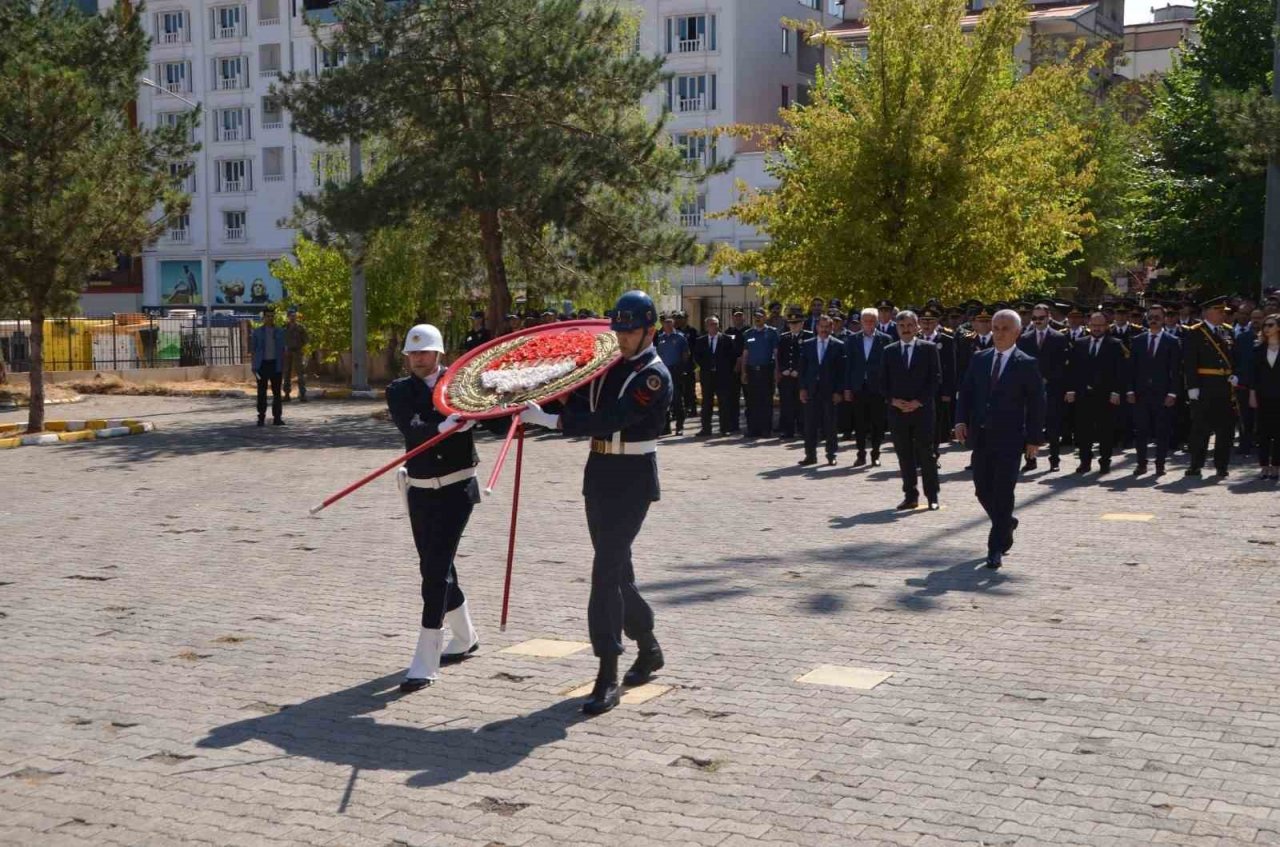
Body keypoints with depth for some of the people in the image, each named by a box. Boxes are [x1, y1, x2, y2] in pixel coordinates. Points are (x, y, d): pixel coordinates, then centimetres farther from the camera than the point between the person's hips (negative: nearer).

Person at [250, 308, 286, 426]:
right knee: (262, 392, 0)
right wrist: (254, 367, -2)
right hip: (262, 364, -1)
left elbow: (282, 349, 8)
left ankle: (277, 418, 4)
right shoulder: (257, 332, 3)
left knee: (277, 392, 0)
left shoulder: (280, 331, 7)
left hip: (275, 365, 1)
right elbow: (253, 349, 4)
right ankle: (261, 418, 6)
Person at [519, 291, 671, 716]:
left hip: (632, 478, -8)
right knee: (617, 569, 15)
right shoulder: (608, 365, 11)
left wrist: (548, 420, -27)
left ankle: (608, 677, -10)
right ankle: (649, 649, 34)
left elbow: (610, 421, -24)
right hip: (600, 473, 8)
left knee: (607, 570, -13)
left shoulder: (655, 376, -14)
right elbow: (580, 409, 11)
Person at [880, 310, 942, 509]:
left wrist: (919, 401, -11)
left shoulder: (929, 348, 2)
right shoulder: (889, 351, 9)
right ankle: (910, 496, 12)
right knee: (904, 456, 5)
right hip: (897, 411, 3)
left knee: (926, 454, -2)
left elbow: (936, 378, -2)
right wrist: (893, 400, -7)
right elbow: (883, 382, 9)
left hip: (923, 409, -3)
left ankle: (932, 497, 5)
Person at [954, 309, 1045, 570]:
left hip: (1009, 439, -5)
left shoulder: (1026, 365, -3)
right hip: (981, 437, 5)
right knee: (983, 489, 10)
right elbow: (965, 391, 11)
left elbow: (1036, 403, -3)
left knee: (1003, 492, -5)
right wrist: (961, 420, -4)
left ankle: (996, 549, 1)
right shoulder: (979, 359, 10)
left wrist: (1034, 438, -7)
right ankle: (1007, 524, 37)